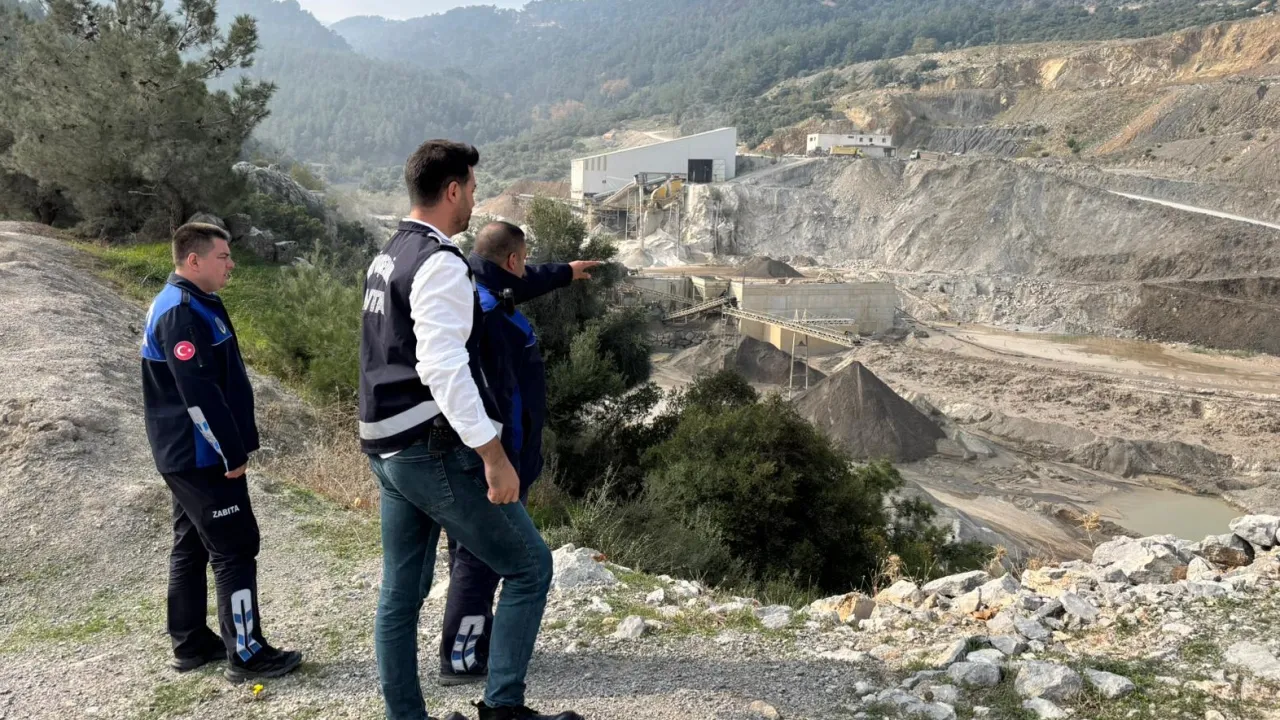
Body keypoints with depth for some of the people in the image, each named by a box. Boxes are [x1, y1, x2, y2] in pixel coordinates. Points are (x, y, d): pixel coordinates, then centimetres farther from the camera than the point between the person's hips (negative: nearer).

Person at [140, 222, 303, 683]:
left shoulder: (192, 304, 13)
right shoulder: (181, 312, -20)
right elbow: (199, 394, -25)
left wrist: (233, 445, 19)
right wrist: (232, 453, -19)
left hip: (187, 454, 11)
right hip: (202, 456, -11)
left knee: (192, 545, 16)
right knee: (235, 548, -4)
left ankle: (191, 643, 26)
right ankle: (246, 654, 3)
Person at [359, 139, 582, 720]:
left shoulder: (387, 259, 15)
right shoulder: (440, 263, -15)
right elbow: (444, 369, -25)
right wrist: (493, 454, -25)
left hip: (388, 449, 10)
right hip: (436, 451, -10)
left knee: (401, 592, 13)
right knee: (530, 565, 0)